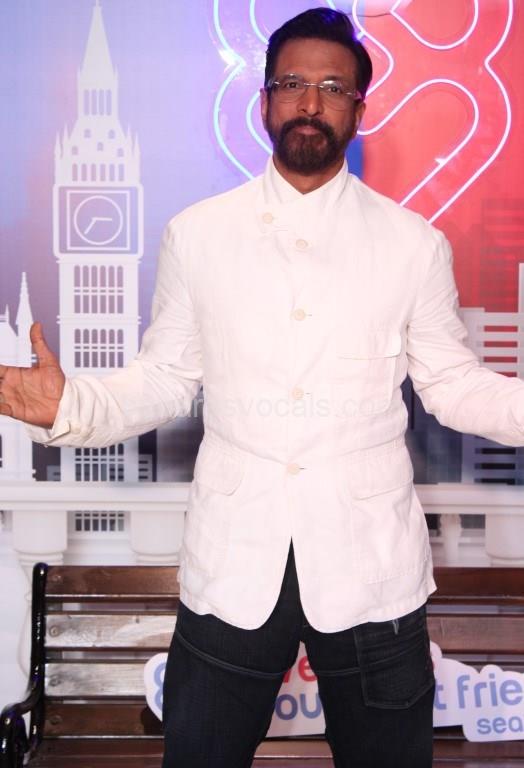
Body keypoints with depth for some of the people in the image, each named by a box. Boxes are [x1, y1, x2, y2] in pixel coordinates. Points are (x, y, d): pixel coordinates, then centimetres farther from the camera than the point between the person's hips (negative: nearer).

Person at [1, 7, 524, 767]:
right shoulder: (197, 234, 1)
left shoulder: (414, 243, 1)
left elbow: (452, 382, 5)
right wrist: (68, 405, -14)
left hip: (371, 567, 0)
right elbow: (164, 378, 3)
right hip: (232, 565, 0)